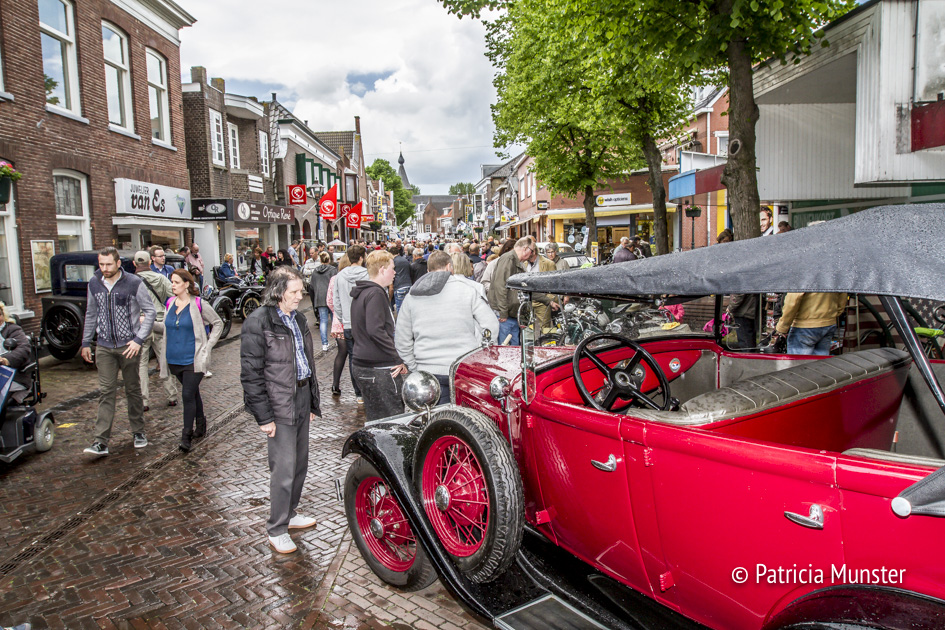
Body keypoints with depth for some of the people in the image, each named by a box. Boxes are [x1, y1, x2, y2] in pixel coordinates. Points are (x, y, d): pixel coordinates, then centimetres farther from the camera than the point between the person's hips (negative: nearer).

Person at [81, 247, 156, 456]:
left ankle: (139, 432, 23)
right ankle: (101, 442, -1)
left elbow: (149, 311, -7)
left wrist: (139, 339, -14)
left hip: (128, 345, -3)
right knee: (106, 392, -1)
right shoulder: (94, 284, 5)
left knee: (133, 390, 9)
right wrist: (86, 342, 15)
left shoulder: (133, 283, -9)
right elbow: (91, 315, 16)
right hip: (104, 347, 3)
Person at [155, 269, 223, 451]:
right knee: (193, 394, 17)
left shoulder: (199, 304, -9)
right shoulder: (169, 304, 7)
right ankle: (200, 426, 32)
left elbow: (218, 323, 1)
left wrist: (208, 346, -5)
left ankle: (186, 436, -3)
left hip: (193, 360, -5)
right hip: (174, 360, 6)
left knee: (188, 395, -9)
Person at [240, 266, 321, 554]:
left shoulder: (298, 318, 12)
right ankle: (276, 530, 11)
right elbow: (251, 374, -14)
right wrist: (263, 416, -16)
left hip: (302, 400, 8)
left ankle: (290, 514, 33)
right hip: (280, 406, -8)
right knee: (284, 469, -4)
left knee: (300, 464, 16)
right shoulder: (258, 322, -13)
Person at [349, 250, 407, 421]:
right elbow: (375, 330, -24)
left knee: (374, 420, 17)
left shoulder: (360, 293, 15)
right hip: (379, 368, -10)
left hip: (360, 363, 10)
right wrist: (398, 358, -18)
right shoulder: (376, 293, -15)